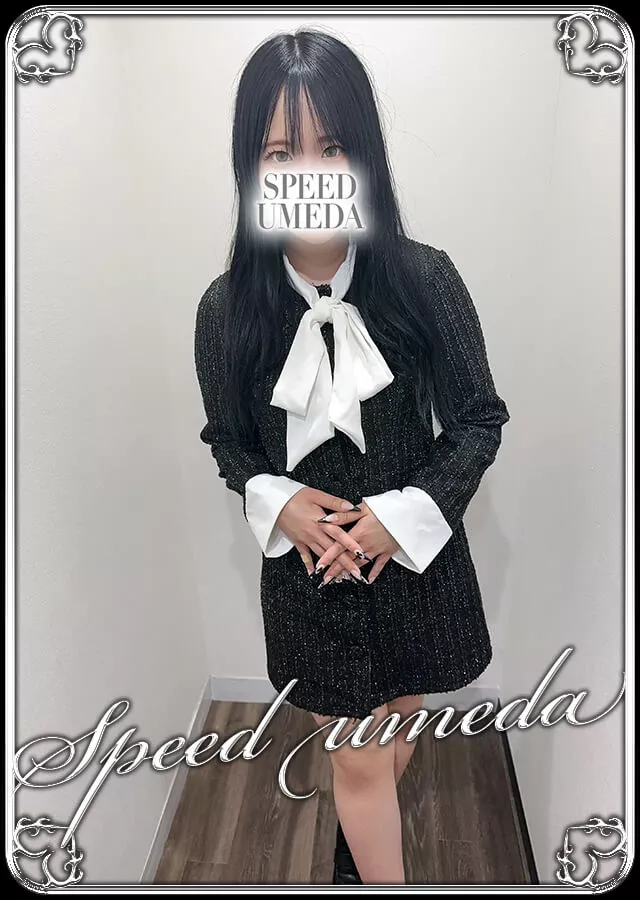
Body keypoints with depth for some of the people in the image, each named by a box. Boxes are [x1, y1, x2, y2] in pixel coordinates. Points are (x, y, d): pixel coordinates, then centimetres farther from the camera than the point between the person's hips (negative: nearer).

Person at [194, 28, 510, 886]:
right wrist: (278, 504, -17)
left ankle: (361, 830, 61)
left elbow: (480, 421, -7)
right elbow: (228, 442, 1)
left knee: (398, 720, 26)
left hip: (415, 555, 2)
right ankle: (382, 873, 45)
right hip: (306, 565, -1)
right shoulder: (228, 308, -12)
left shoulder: (424, 280, -16)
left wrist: (401, 514, -17)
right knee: (357, 754, 14)